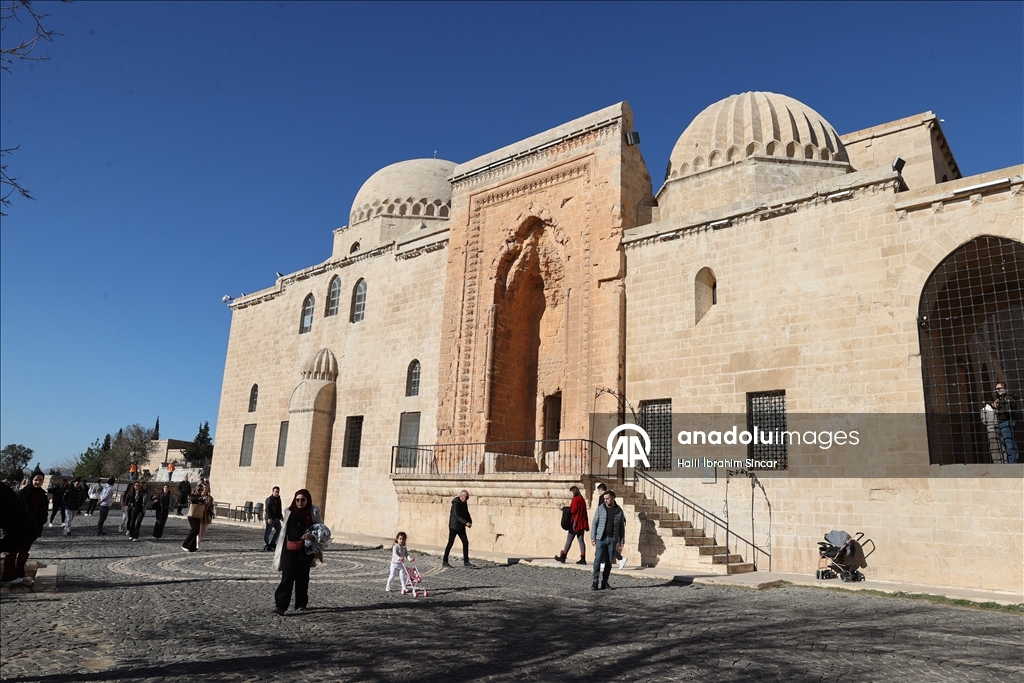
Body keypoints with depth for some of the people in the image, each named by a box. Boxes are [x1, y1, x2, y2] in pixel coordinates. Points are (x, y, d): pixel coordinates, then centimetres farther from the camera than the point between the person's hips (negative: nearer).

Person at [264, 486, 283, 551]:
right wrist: (269, 518, -25)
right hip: (270, 519, -8)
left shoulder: (279, 499, 15)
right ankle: (266, 545, 7)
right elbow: (267, 509, -18)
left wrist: (281, 516, 20)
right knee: (267, 532, -1)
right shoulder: (269, 499, -11)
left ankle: (272, 544, 21)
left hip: (277, 519, 8)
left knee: (279, 531, 10)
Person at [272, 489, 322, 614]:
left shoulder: (313, 513, -2)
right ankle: (280, 605, -9)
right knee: (287, 577, -8)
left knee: (302, 578, 10)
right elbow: (284, 530, 13)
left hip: (305, 551, -1)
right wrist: (280, 550, 14)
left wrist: (312, 535, -19)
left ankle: (301, 603, 23)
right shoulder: (289, 512, 5)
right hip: (289, 550, 1)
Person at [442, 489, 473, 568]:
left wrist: (470, 521, 1)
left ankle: (466, 562, 8)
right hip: (454, 526, -8)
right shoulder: (456, 504, -17)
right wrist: (466, 522, -34)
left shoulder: (464, 503, 8)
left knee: (465, 542, 3)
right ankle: (445, 562, 3)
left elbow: (466, 513, 18)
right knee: (450, 543, -5)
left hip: (461, 527, 8)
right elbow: (457, 516, -25)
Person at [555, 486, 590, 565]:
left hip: (575, 523, -8)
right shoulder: (582, 499, 13)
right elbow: (584, 512, 14)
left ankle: (563, 557, 7)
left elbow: (573, 510, -15)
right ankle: (583, 559, 1)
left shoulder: (576, 499, -11)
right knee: (581, 540, 6)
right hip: (582, 524, 8)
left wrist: (567, 511, 2)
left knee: (569, 540, 0)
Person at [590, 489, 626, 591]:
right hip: (601, 538, -2)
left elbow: (621, 527, 9)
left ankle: (605, 582, 14)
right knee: (598, 560, -7)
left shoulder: (619, 511, 4)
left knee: (609, 561, 4)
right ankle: (594, 582, -2)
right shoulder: (600, 508, 0)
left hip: (613, 539, 2)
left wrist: (622, 541, 6)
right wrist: (592, 537, -4)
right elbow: (595, 523, 2)